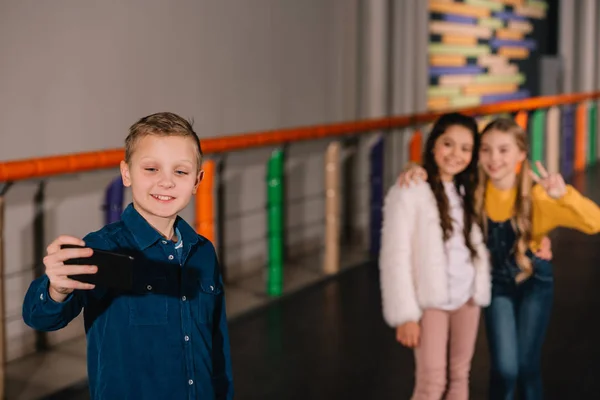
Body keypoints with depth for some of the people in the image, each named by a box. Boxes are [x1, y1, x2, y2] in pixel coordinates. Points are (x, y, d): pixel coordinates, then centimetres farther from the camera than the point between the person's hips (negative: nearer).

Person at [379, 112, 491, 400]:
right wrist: (405, 314, -16)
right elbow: (395, 257, -14)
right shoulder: (409, 193, -12)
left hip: (467, 297, 6)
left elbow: (477, 245, 11)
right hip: (430, 300, -6)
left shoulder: (468, 191, 9)